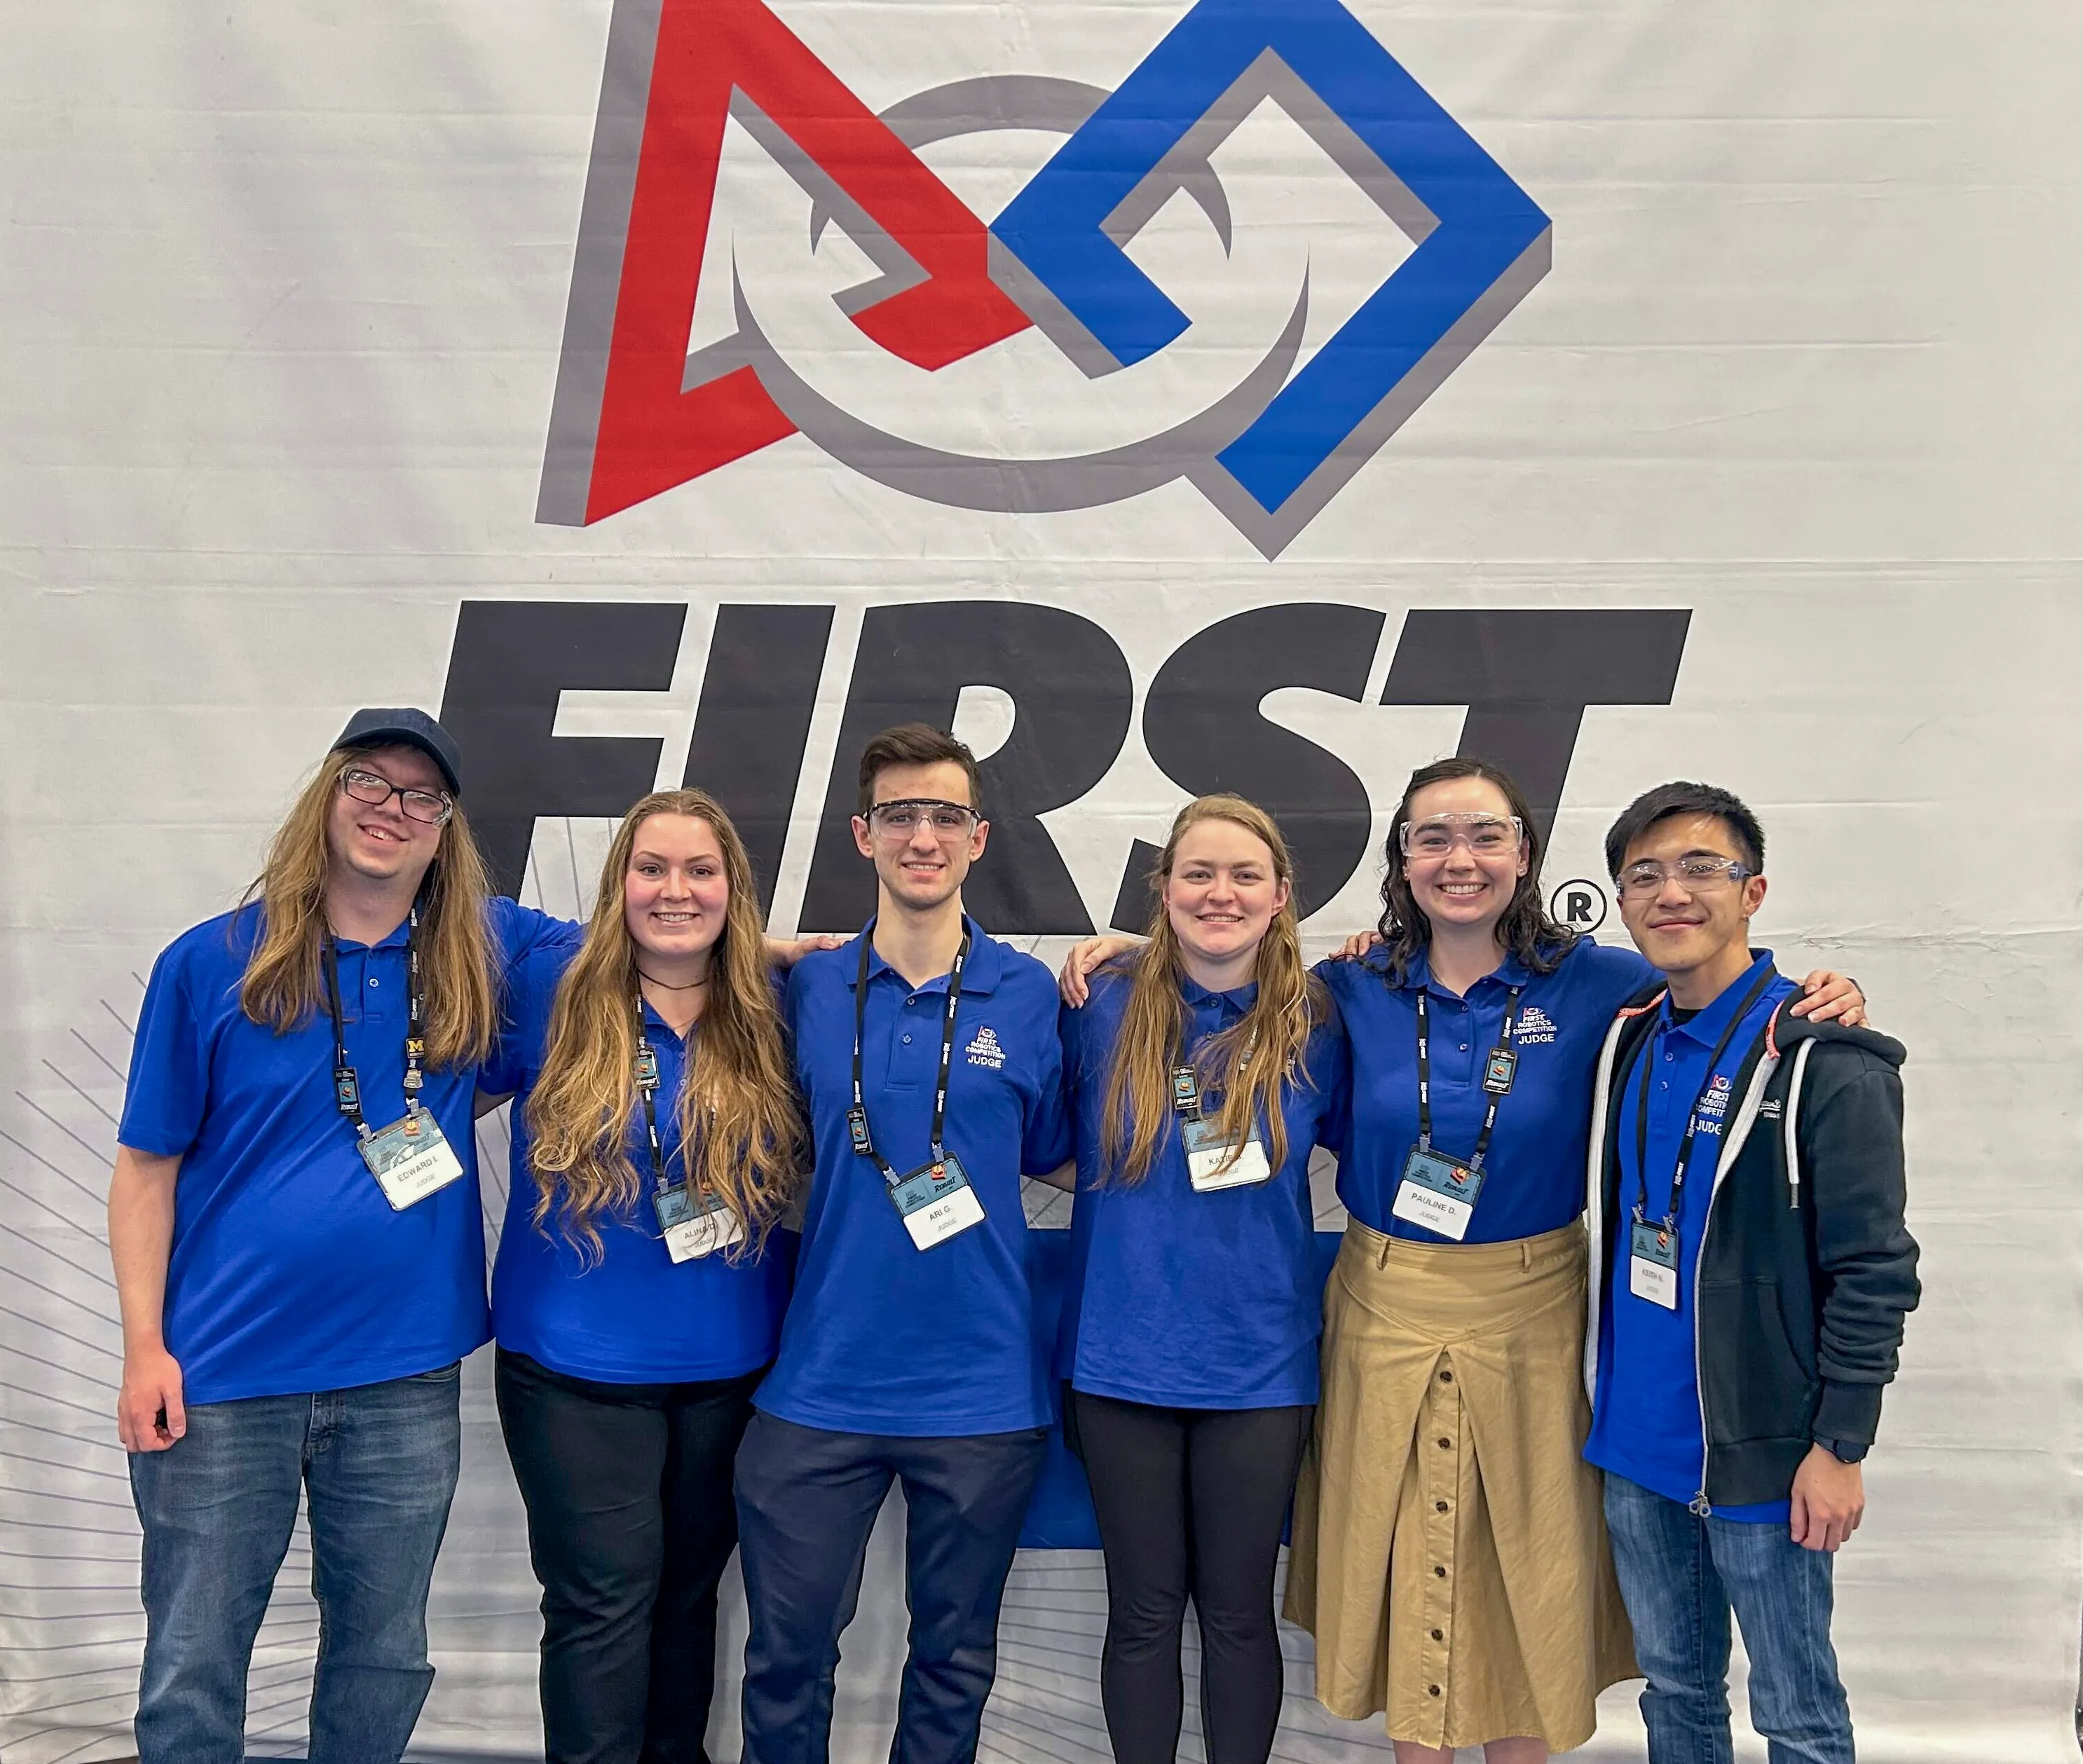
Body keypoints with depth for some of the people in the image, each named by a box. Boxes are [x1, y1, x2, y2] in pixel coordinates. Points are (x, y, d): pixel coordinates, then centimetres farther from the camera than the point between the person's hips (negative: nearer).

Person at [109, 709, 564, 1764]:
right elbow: (147, 1166, -1)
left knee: (383, 1661, 17)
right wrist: (145, 1348, -6)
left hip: (405, 1380, 2)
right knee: (190, 1674, 10)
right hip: (222, 1379, -1)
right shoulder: (212, 963, -4)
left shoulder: (481, 955, 0)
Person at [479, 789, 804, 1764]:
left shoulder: (767, 1013, 0)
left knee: (688, 1592, 18)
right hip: (576, 1366, -2)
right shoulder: (552, 986, -7)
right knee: (605, 1601, 1)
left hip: (729, 1367, 3)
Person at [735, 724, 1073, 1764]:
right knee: (786, 1655, 11)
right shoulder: (809, 988, 1)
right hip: (821, 1384, 1)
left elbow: (1050, 1154, 9)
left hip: (982, 1392, 0)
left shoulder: (1030, 996, -2)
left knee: (954, 1661, 16)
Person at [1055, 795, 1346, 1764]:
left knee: (1238, 1612, 13)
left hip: (1259, 1365, 0)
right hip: (1123, 1358, 0)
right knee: (1143, 1611, 13)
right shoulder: (1104, 1005, -4)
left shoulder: (1315, 1020, -3)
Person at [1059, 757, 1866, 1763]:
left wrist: (1819, 994, -13)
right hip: (1385, 1315, 1)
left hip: (1531, 1318, -1)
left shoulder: (1590, 984, -4)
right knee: (1400, 1563, 13)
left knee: (1528, 1566, 11)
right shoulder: (1353, 992, -1)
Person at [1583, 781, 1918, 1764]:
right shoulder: (1626, 1042, 6)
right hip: (1635, 1438, 6)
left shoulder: (1824, 1061, -13)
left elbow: (1874, 1271, -13)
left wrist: (1839, 1446, -13)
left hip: (1757, 1454, -5)